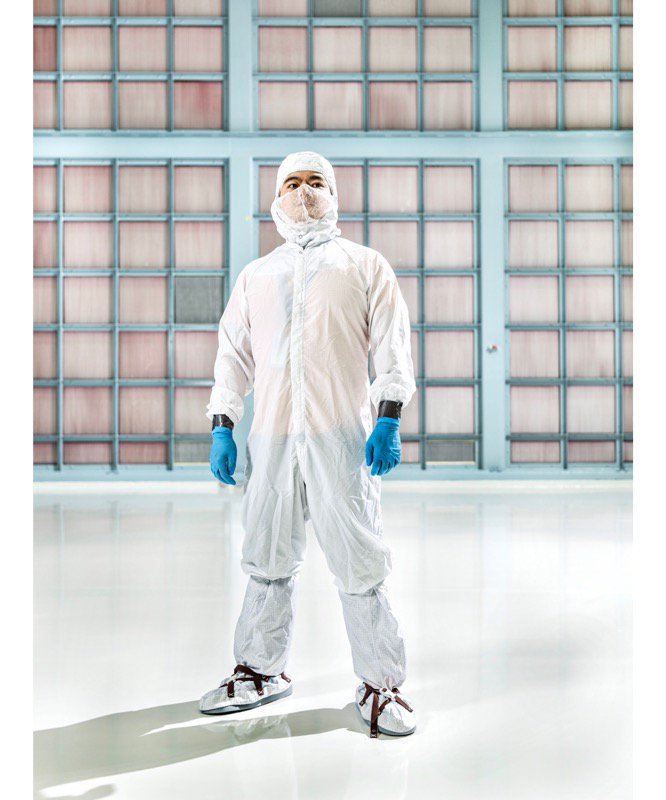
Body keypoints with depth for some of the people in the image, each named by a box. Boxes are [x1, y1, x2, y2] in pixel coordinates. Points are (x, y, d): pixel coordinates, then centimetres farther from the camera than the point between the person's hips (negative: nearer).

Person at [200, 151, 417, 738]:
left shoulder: (364, 265, 12)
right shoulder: (256, 275, 21)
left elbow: (393, 348, 4)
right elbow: (234, 354, 19)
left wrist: (388, 421, -9)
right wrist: (222, 428, 9)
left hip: (342, 434, -3)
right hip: (272, 437, 3)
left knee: (360, 564, -5)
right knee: (267, 560, 9)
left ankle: (381, 684, 6)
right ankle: (261, 671, 24)